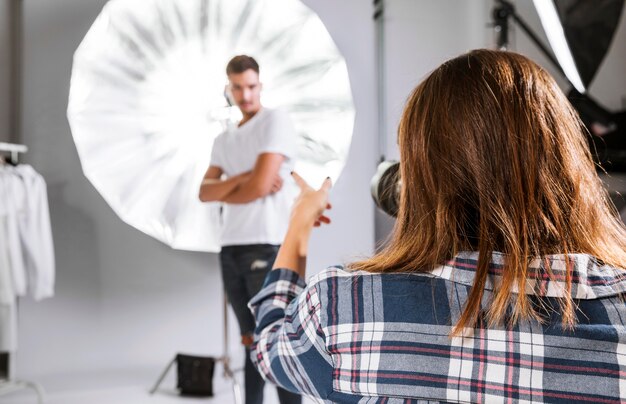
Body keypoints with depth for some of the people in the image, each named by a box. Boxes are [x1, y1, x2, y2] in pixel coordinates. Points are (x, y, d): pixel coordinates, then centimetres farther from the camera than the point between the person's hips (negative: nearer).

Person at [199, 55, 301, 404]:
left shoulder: (276, 121, -2)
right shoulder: (224, 140, 19)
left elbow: (260, 185, -13)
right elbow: (204, 194, 7)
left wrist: (222, 190, 5)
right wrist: (241, 179, -11)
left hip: (268, 247, -7)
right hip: (231, 249, 7)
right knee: (251, 341, 11)